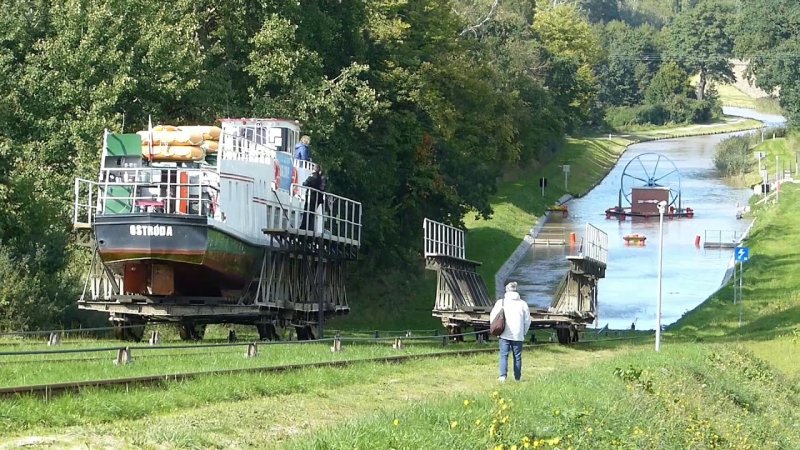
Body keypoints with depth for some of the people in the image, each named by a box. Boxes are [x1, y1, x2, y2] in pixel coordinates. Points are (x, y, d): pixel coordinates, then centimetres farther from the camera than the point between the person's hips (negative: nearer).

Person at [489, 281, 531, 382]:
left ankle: (503, 376, -16)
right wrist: (524, 332, 19)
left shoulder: (501, 302, -1)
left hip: (505, 335, -1)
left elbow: (492, 317, 0)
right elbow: (527, 320, 6)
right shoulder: (523, 303, 3)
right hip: (518, 335, 1)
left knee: (504, 355, 0)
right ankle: (517, 378, 13)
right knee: (517, 356, 10)